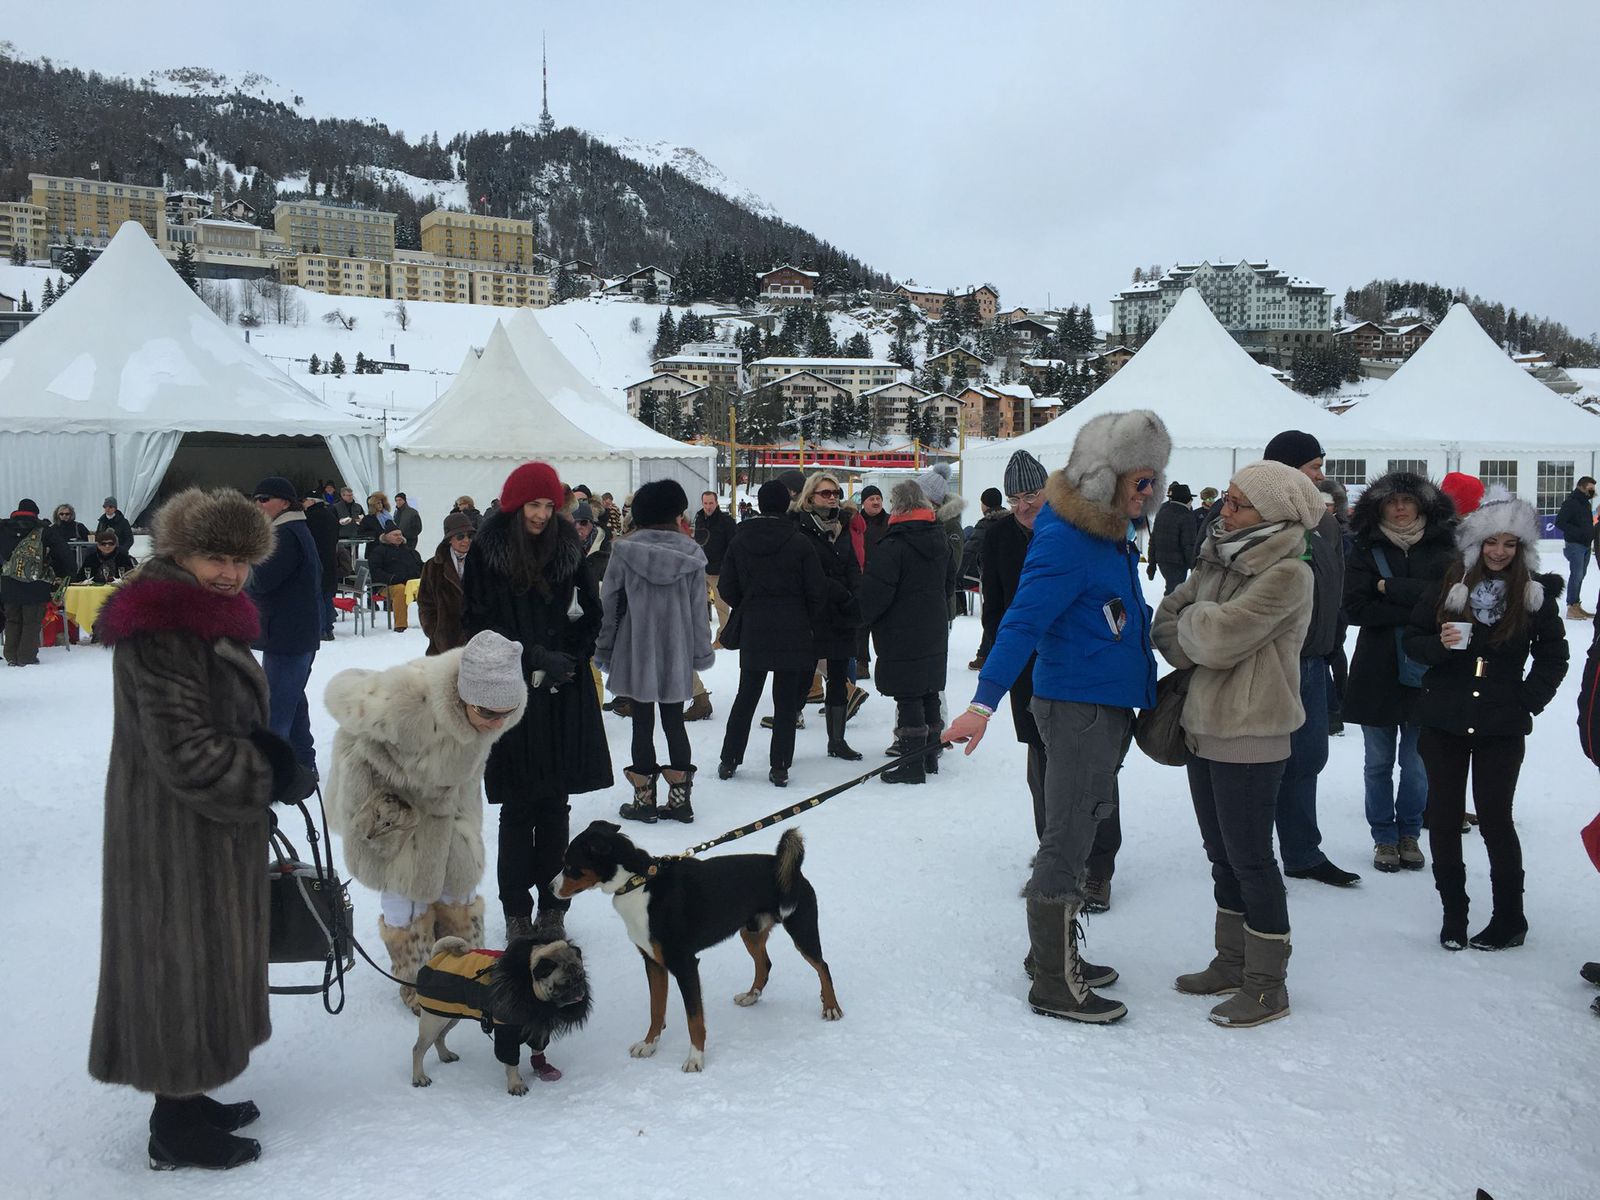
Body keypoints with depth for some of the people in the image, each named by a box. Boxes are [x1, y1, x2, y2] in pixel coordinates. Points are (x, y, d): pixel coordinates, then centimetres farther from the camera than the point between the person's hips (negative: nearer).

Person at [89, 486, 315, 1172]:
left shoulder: (203, 619, 11)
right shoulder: (161, 633, -21)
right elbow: (181, 750, -25)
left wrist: (273, 761, 6)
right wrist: (274, 780, -15)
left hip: (211, 827, 10)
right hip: (175, 833, -10)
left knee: (203, 959, 19)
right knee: (182, 961, 2)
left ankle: (183, 1097, 34)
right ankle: (175, 1130, 17)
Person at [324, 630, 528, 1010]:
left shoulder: (508, 703, -28)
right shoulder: (405, 698, -46)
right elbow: (341, 693, -25)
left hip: (449, 792, 5)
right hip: (383, 788, -4)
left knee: (461, 875, 13)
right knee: (405, 885, 5)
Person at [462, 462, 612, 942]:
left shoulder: (567, 547, 7)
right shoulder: (487, 551, -2)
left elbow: (589, 613, 12)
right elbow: (479, 622, -4)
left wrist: (571, 659, -4)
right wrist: (535, 655, -13)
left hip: (564, 697, 2)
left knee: (555, 807, 7)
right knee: (517, 808, 3)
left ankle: (552, 905, 16)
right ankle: (516, 910, 14)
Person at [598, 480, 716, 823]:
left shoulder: (625, 551, -8)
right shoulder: (690, 553, -5)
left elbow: (610, 603, -4)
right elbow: (698, 608, 1)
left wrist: (603, 650, 5)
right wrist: (701, 651, 11)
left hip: (635, 652, -1)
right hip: (676, 653, 2)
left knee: (642, 722, 7)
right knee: (674, 721, 13)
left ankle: (644, 799, 12)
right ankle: (679, 798, 16)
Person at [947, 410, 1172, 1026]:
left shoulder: (1111, 529, 9)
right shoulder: (1066, 538, -20)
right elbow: (1023, 621, -28)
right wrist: (985, 701, -35)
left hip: (1109, 705, 10)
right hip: (1077, 705, -10)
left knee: (1078, 831, 19)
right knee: (1068, 840, -2)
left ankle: (1054, 951, 34)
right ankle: (1054, 983, 8)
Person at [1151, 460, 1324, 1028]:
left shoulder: (1288, 572, -17)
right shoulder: (1219, 556, 9)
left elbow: (1217, 637, -23)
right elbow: (1168, 618, 9)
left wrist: (1190, 622, -4)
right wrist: (1195, 640, -10)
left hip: (1250, 736, -8)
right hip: (1204, 725, 8)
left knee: (1250, 858, 1)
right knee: (1222, 853, 18)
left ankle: (1267, 985, 15)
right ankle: (1232, 962, 33)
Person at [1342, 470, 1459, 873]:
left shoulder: (1440, 549, 3)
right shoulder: (1365, 551, 2)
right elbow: (1355, 608, -9)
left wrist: (1389, 588, -13)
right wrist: (1415, 609, -15)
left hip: (1425, 672, 0)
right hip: (1377, 673, 0)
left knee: (1417, 763, 5)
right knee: (1379, 761, 8)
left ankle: (1409, 833, 24)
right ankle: (1384, 837, 21)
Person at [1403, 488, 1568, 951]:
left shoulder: (1536, 592, -1)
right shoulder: (1448, 584, -1)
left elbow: (1553, 656, 7)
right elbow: (1413, 640, 4)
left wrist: (1528, 701, -2)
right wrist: (1439, 645, -16)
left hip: (1501, 726, -1)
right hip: (1443, 720, 2)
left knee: (1494, 818, 1)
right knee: (1444, 816, 6)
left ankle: (1509, 918, 16)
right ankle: (1453, 911, 20)